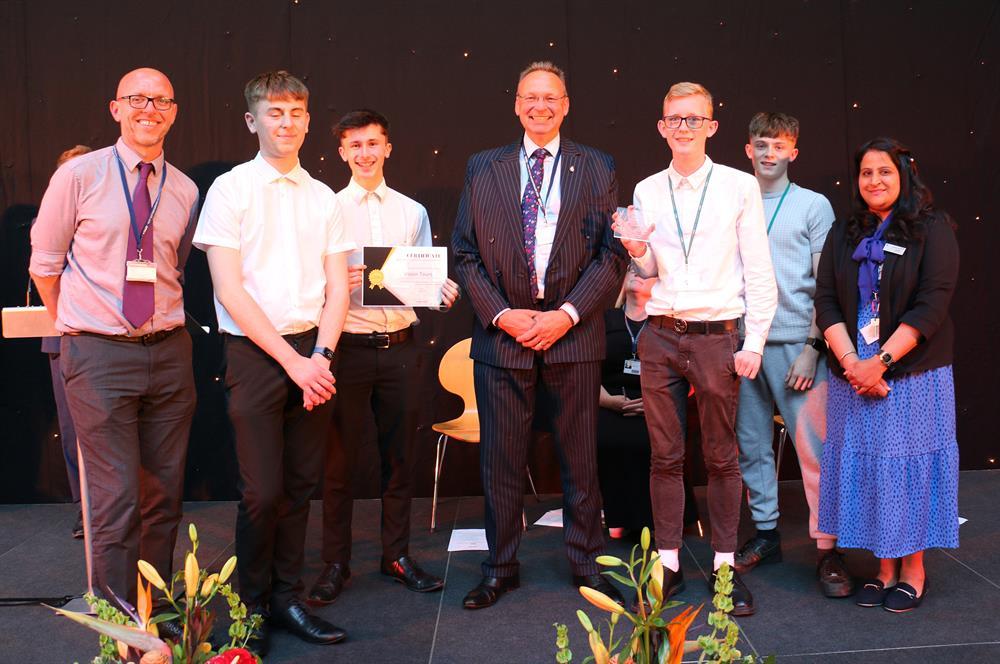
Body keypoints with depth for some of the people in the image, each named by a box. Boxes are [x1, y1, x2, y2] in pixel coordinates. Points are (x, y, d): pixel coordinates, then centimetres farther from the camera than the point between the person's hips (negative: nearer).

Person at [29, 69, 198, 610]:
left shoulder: (184, 191, 8)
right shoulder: (79, 175, -2)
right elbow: (44, 264, 6)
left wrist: (165, 321, 14)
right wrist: (77, 330, 11)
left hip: (169, 352, 4)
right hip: (99, 355, -4)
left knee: (164, 495, 9)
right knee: (116, 498, -5)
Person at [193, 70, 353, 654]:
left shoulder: (323, 198, 11)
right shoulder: (230, 190, -1)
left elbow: (337, 288, 8)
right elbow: (230, 290, -8)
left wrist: (321, 356, -8)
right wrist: (293, 361, -12)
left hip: (313, 353, 4)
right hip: (254, 351, -4)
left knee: (302, 485, 9)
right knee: (263, 491, -4)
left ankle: (288, 599, 24)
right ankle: (254, 607, 17)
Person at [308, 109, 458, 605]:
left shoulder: (413, 212, 11)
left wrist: (442, 291, -11)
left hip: (400, 346, 3)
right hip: (347, 346, -2)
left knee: (399, 457, 10)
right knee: (340, 458, 4)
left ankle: (397, 555, 24)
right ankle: (336, 563, 17)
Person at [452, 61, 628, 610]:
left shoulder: (597, 168, 6)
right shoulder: (483, 168, 9)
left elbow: (612, 254, 0)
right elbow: (465, 254, 5)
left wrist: (567, 314, -11)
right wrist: (502, 315, -9)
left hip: (573, 334, 0)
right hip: (502, 333, 1)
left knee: (579, 458, 8)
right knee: (501, 459, 7)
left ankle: (586, 565, 23)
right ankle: (500, 569, 22)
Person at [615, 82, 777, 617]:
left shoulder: (740, 186, 1)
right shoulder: (646, 191, 9)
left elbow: (759, 272, 0)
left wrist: (754, 343, -6)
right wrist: (636, 248, -7)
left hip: (716, 337, -2)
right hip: (660, 336, 3)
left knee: (721, 457, 5)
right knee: (665, 456, 7)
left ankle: (724, 565, 17)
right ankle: (669, 563, 17)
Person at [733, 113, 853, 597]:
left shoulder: (813, 206, 4)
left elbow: (825, 285, 0)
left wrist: (812, 348, -8)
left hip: (796, 343, -3)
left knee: (813, 446, -3)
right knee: (752, 444, 8)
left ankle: (827, 548, 6)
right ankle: (765, 533, 22)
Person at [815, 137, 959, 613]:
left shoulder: (932, 229, -3)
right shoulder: (844, 235, 10)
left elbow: (931, 305, -12)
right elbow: (826, 302, 2)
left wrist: (881, 361, -17)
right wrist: (851, 361, -11)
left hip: (912, 373, -4)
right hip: (854, 374, 4)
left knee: (909, 464, 3)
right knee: (865, 465, 6)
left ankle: (914, 570, 18)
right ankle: (884, 568, 20)